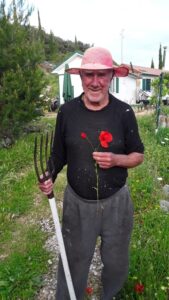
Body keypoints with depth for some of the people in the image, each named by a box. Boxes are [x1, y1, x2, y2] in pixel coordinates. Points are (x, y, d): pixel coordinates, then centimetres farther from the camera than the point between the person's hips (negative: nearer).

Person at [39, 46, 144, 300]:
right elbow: (59, 154, 3)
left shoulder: (124, 112, -10)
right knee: (74, 261, 18)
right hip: (77, 202, 0)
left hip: (116, 202, 1)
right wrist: (50, 177, -15)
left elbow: (138, 156, -1)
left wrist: (116, 159, -21)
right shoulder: (67, 111, -7)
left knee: (116, 262, 21)